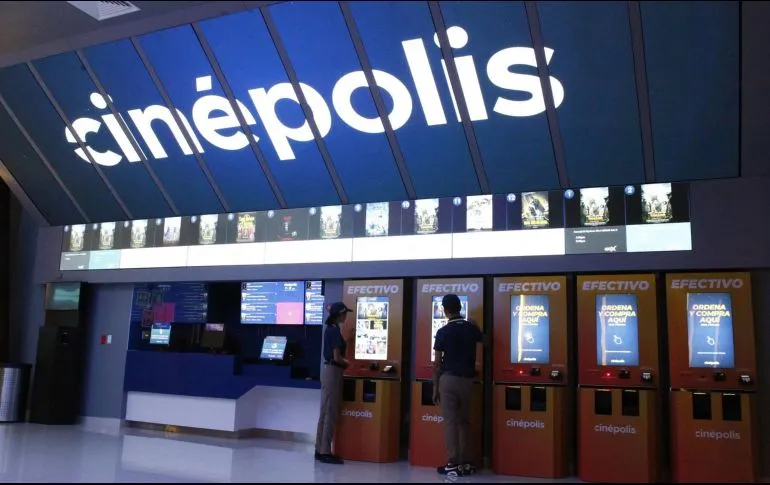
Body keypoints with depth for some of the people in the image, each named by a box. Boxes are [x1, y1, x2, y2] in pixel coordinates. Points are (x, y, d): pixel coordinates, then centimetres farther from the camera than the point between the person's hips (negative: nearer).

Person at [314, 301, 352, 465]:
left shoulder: (330, 329, 12)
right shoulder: (335, 330, -17)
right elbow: (337, 357, -19)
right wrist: (347, 363, -2)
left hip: (328, 370, 10)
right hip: (333, 371, -10)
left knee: (326, 412, 13)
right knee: (331, 412, -5)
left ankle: (320, 449, 19)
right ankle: (325, 452, -1)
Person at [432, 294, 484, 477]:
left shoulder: (443, 332, -9)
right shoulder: (471, 328, 3)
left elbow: (437, 363, -7)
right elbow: (483, 340, 27)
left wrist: (435, 387, 1)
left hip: (449, 379, -4)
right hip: (467, 379, 4)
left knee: (451, 422, 0)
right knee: (464, 421, 13)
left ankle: (453, 465, 0)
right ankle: (466, 463, 16)